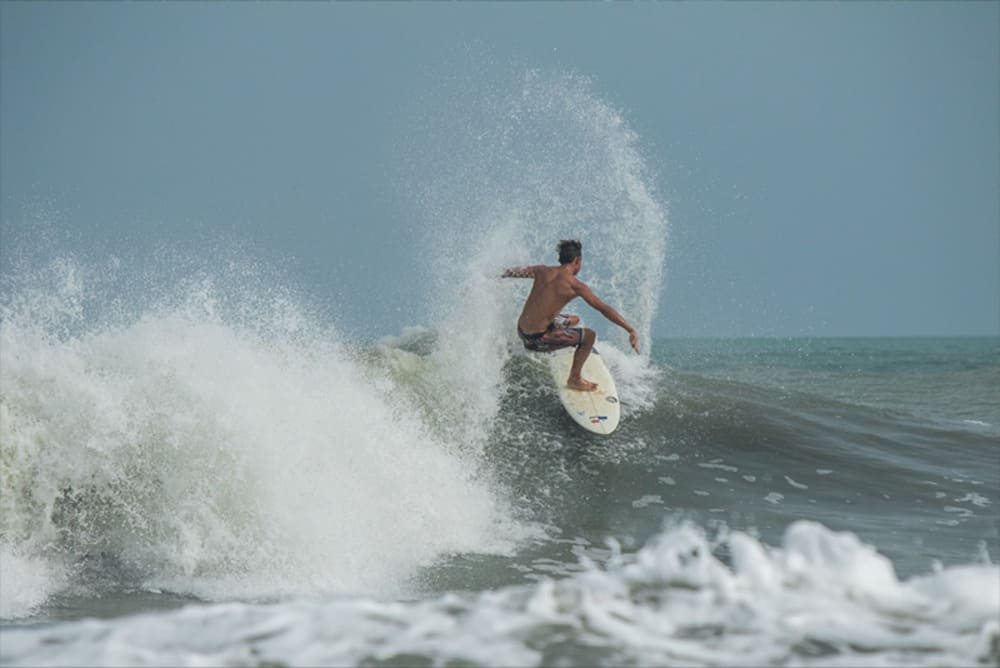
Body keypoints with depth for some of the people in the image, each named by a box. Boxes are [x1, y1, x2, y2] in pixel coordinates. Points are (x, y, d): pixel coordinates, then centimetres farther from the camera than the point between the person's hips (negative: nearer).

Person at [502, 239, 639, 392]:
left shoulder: (542, 271, 4)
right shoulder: (575, 285, -13)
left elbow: (516, 271, 23)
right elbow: (604, 309, -11)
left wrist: (502, 275, 45)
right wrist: (631, 330, -9)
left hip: (522, 332, 8)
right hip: (538, 339, -8)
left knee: (574, 320, 28)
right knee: (589, 335, 8)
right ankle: (574, 380, 16)